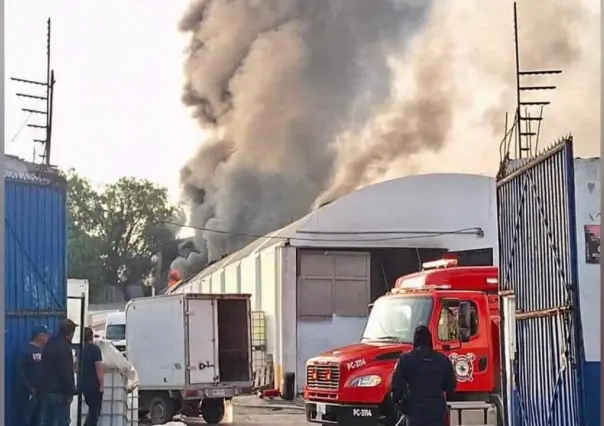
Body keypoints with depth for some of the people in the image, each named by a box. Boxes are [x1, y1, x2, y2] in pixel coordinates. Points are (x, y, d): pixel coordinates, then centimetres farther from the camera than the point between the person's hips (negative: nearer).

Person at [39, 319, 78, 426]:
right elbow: (66, 373, -21)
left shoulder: (49, 344, 11)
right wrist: (70, 392, -15)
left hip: (47, 389, 9)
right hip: (60, 391, -9)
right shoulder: (64, 347, -17)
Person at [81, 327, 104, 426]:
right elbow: (99, 369, -18)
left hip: (83, 384, 7)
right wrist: (102, 385, -13)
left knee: (92, 409, 20)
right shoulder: (94, 349, -14)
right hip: (94, 385, -7)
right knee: (95, 410, 2)